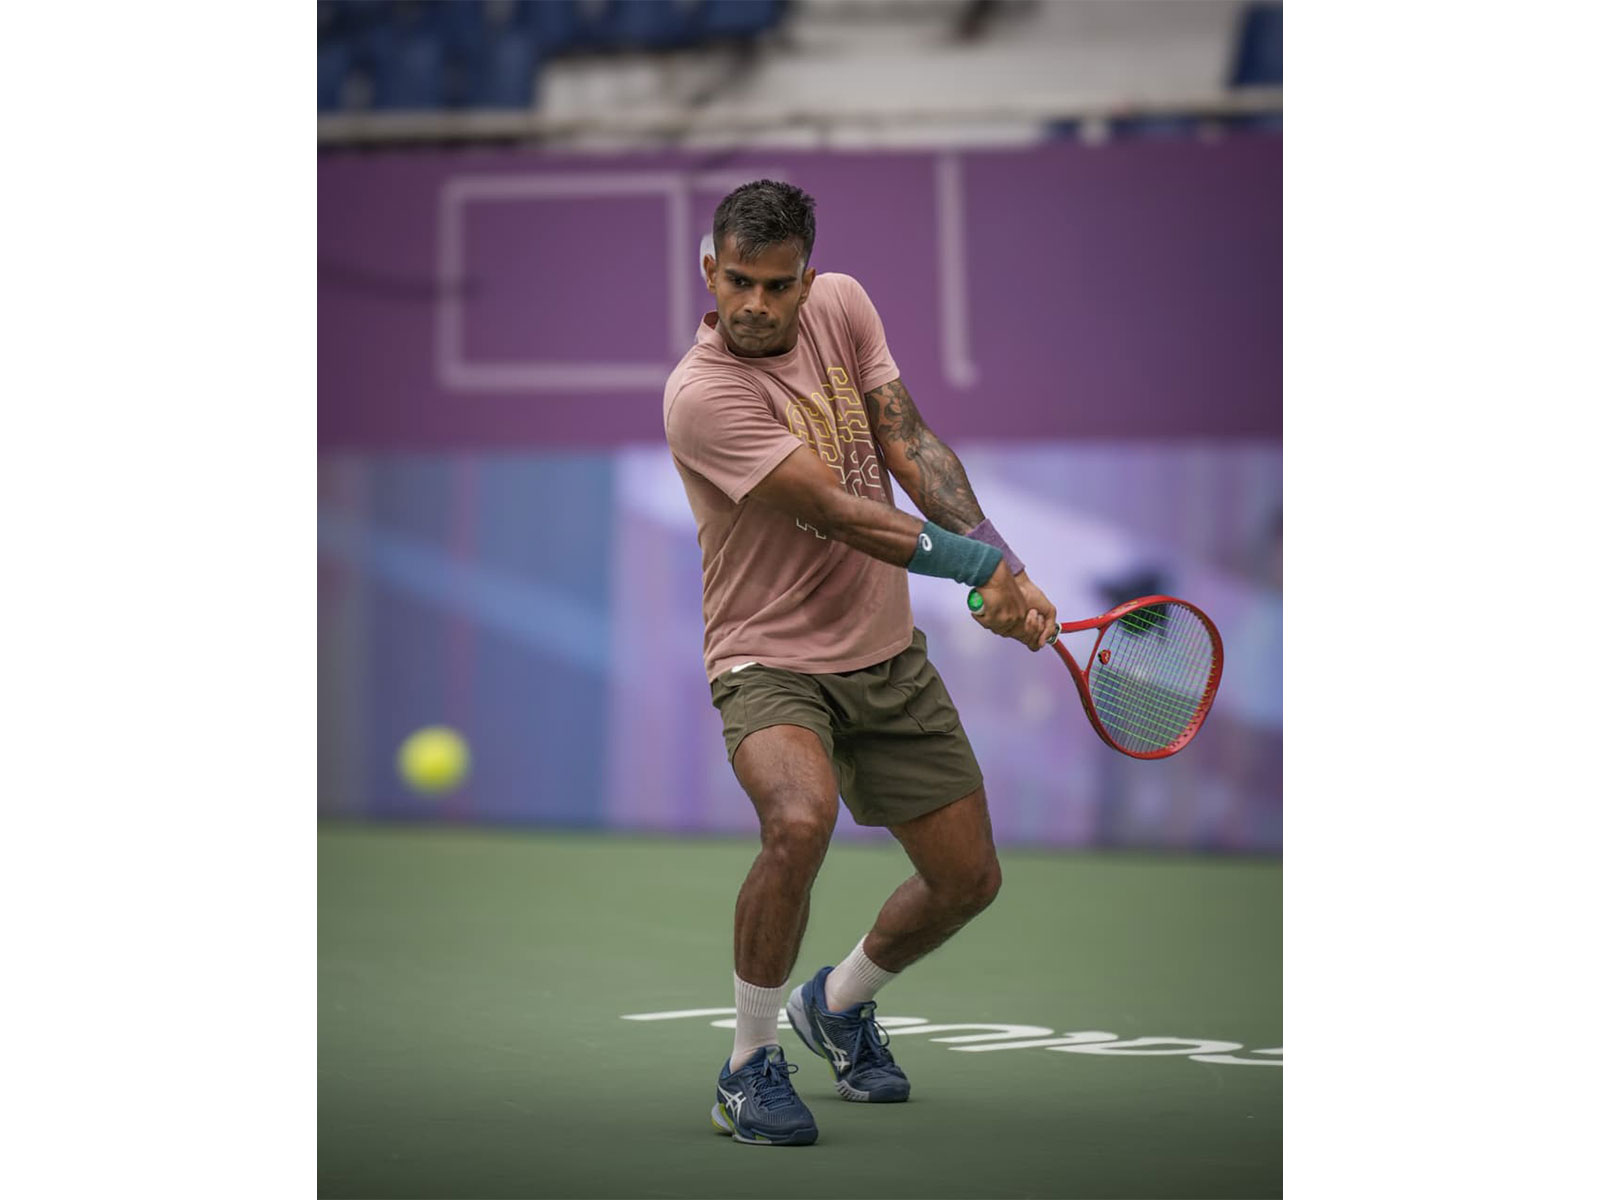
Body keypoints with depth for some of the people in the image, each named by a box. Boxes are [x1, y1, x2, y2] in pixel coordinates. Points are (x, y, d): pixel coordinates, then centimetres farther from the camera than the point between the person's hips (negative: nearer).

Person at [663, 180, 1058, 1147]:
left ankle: (840, 1004, 39)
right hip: (771, 659, -7)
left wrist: (1003, 563, -16)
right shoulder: (702, 395, -22)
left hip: (890, 655, 7)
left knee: (968, 878, 8)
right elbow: (839, 512, -24)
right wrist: (975, 563, -26)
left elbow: (910, 447, -3)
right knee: (801, 820, -36)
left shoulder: (841, 306, -1)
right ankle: (750, 1066, -15)